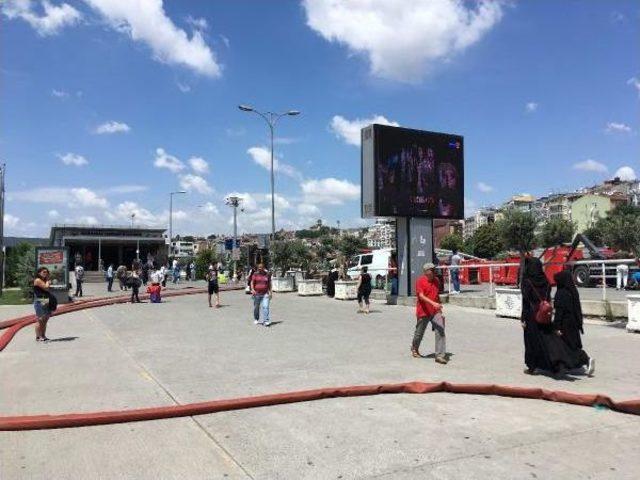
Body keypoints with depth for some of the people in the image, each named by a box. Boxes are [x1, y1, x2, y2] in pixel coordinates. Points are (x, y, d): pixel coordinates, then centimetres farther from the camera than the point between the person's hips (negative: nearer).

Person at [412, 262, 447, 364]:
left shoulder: (436, 280, 10)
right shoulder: (420, 280, -10)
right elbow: (421, 296, -21)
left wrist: (440, 310, 20)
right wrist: (433, 303, -34)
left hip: (436, 311, 5)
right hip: (423, 311, -4)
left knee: (440, 331, -11)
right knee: (420, 332, 12)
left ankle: (440, 355, -9)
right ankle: (415, 348, 39)